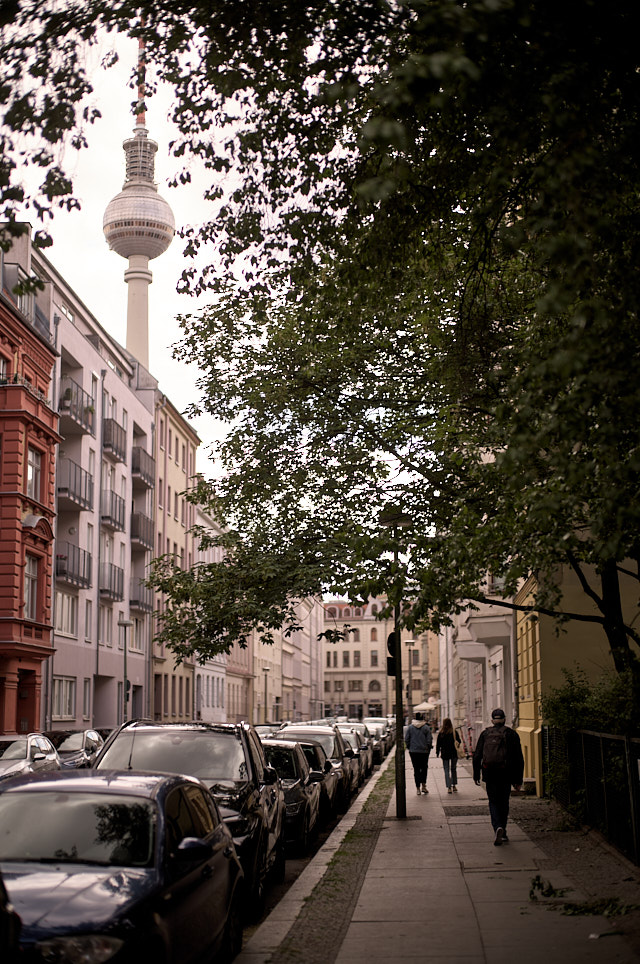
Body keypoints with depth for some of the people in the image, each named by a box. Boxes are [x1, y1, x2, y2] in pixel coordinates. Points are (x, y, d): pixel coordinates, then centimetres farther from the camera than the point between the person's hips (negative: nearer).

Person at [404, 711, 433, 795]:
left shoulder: (410, 727, 1)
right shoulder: (426, 728, -3)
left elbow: (406, 739, 1)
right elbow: (429, 740, -4)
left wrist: (409, 747, 13)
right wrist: (428, 749, 9)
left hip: (413, 751, 1)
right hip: (424, 751, -1)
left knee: (416, 769, 5)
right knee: (424, 768, 13)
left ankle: (418, 788, 3)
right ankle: (423, 786, 5)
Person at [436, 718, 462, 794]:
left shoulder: (441, 733, -7)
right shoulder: (455, 732, -6)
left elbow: (438, 744, -3)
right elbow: (459, 741, 2)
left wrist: (437, 753, 6)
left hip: (445, 754, -1)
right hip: (454, 753, 1)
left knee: (446, 770, 3)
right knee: (453, 769, 17)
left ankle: (449, 787, -6)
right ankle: (454, 786, 17)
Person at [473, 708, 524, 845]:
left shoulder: (485, 734, 6)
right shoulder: (512, 734, 4)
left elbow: (477, 756, 5)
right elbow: (519, 759, 2)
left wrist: (476, 775, 11)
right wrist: (518, 779, 6)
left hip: (490, 773, 0)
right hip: (506, 774, 0)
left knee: (494, 802, 6)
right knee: (504, 802, 14)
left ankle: (498, 828, -18)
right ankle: (502, 833, 17)